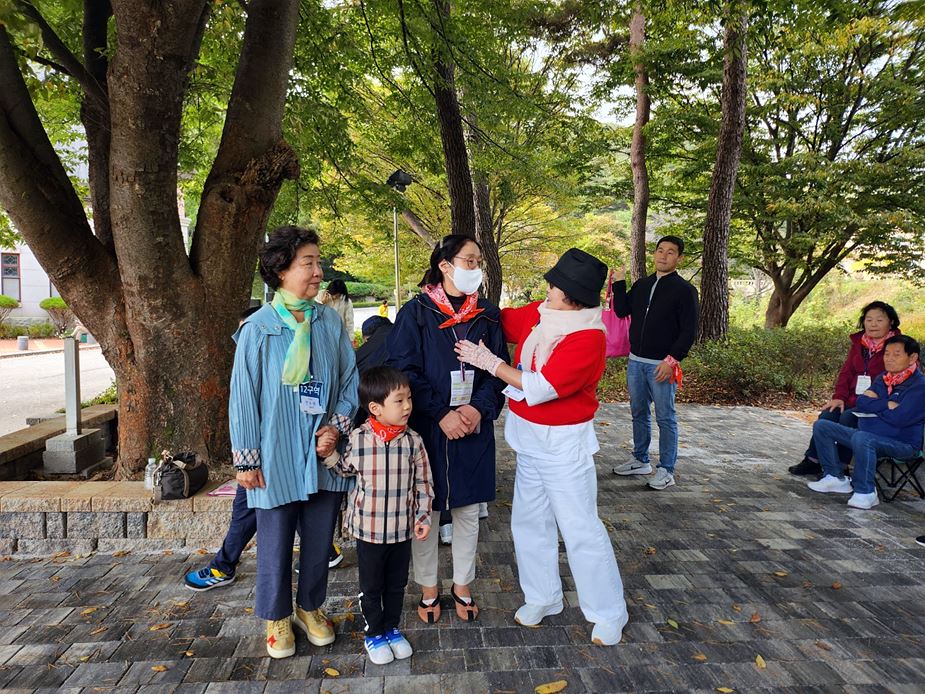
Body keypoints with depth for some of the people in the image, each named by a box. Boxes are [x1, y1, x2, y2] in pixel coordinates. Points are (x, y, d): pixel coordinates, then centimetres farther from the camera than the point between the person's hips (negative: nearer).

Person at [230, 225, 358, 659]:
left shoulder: (330, 322, 0)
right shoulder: (257, 328, -8)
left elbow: (350, 379, 6)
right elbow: (243, 396, -5)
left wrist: (337, 426, -8)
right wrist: (246, 460, -4)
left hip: (324, 456, 3)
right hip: (276, 459, -3)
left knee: (320, 538, 16)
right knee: (276, 542, 12)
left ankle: (310, 607, 39)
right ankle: (277, 617, 35)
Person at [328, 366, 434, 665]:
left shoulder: (412, 441, -11)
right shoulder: (357, 439, -14)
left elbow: (422, 482, -2)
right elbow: (345, 469, 6)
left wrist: (423, 517, -4)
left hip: (402, 529, 2)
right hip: (369, 528, -1)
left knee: (397, 584, 19)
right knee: (371, 587, 16)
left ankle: (392, 628, 42)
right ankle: (373, 634, 38)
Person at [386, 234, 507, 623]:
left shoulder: (488, 315, 6)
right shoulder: (416, 313, -5)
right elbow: (404, 371, -9)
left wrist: (478, 407, -13)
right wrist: (441, 414, -16)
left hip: (473, 427, 3)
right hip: (426, 427, -3)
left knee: (467, 508, 13)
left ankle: (462, 586, 32)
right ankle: (428, 589, 28)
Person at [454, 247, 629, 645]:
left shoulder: (588, 337, -23)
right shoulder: (537, 314, -2)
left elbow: (540, 388, -26)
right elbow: (499, 319, 16)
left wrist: (487, 361, -20)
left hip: (564, 441, -7)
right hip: (529, 437, 7)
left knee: (580, 528, 2)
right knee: (529, 521, 16)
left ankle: (608, 614, 22)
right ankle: (541, 598, 34)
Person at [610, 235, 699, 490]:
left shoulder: (684, 290, -6)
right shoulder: (642, 285, 12)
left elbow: (689, 330, -10)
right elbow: (622, 311, 8)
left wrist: (672, 360, -18)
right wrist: (619, 284, -1)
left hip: (662, 365, -6)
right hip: (635, 361, 6)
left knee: (665, 418, 1)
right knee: (639, 413, 15)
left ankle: (666, 470, 12)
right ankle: (641, 460, 29)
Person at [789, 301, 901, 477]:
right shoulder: (858, 342, 12)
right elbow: (846, 371, 10)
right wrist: (839, 396, -4)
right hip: (852, 399, 6)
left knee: (847, 418, -28)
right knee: (827, 415, -15)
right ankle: (813, 460, -5)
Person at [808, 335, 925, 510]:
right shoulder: (882, 379, 12)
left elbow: (898, 418, -22)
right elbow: (861, 403, -1)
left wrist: (874, 404, -7)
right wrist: (887, 405, -14)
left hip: (902, 444, -8)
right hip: (869, 438, 8)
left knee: (861, 438, -39)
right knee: (821, 426, -1)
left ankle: (866, 492, -24)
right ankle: (837, 478, 0)